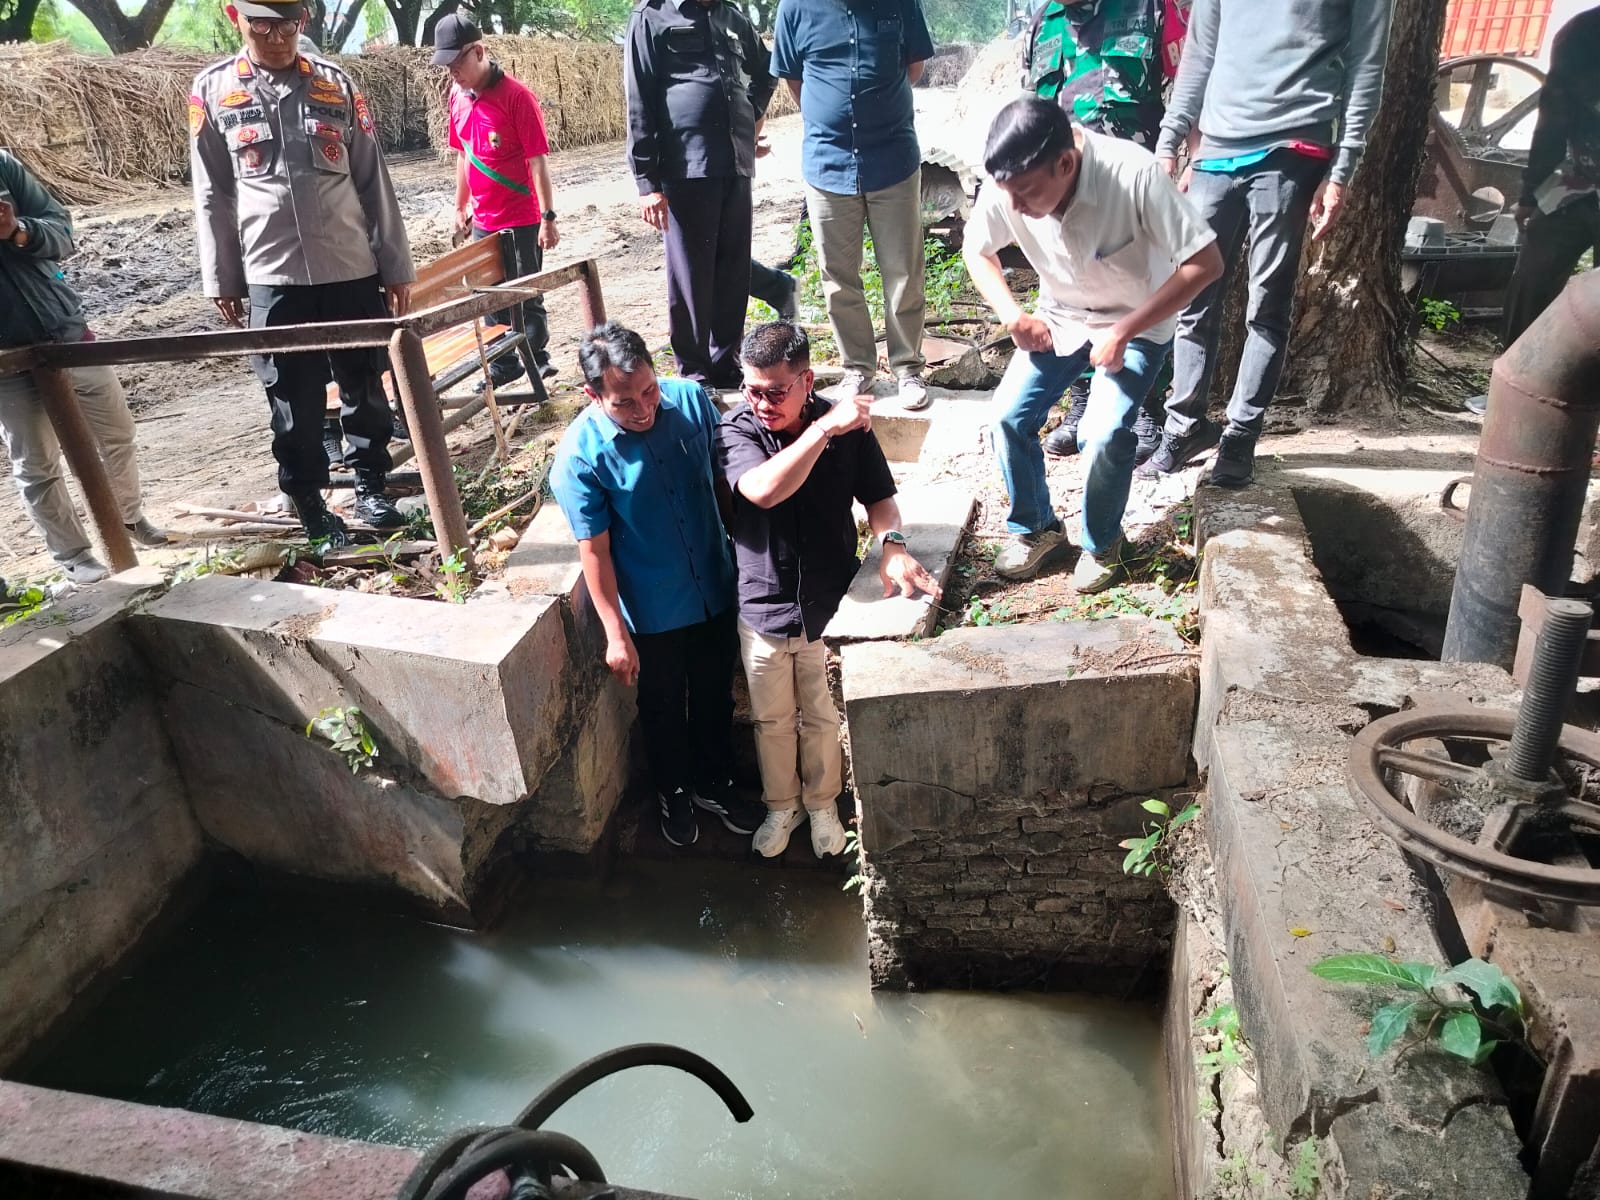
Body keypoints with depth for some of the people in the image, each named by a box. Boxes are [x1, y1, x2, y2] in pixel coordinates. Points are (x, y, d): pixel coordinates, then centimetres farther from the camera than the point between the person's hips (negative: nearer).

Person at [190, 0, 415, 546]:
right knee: (294, 401, 5)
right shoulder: (212, 90, 3)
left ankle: (370, 486, 26)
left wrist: (395, 264, 3)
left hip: (352, 268, 1)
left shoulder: (335, 83, 5)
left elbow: (373, 180, 5)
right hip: (272, 276, -1)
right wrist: (220, 278, 5)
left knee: (364, 387, 10)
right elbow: (212, 195, 6)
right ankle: (310, 506, 17)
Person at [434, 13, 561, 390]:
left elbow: (538, 159, -15)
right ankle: (503, 367, 24)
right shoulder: (458, 97, 6)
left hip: (521, 220, -7)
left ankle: (536, 362, 16)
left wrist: (547, 217, -18)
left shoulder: (516, 96, -14)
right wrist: (461, 205, 18)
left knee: (526, 297, 2)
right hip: (482, 220, 7)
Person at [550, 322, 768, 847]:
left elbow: (728, 473, 1)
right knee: (663, 710, 21)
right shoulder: (579, 456, -23)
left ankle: (714, 784, 49)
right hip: (651, 615, -3)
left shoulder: (691, 398, -14)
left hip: (716, 592, 3)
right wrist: (617, 634, -12)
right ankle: (674, 793, 48)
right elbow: (594, 551, -16)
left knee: (714, 698, 23)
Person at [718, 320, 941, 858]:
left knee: (822, 718, 19)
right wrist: (823, 429, -41)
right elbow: (763, 489, -36)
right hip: (763, 608, 0)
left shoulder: (848, 425, -12)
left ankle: (822, 803, 44)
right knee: (771, 720, 19)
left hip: (829, 606, 0)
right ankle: (782, 804, 44)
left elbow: (878, 497, -5)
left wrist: (892, 544, -26)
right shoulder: (736, 431, -16)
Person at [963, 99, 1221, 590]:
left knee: (1105, 434, -22)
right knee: (1009, 418, -11)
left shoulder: (1134, 175, -34)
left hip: (1138, 322, -4)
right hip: (1059, 318, 4)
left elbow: (1205, 262, -28)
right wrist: (1012, 315, -16)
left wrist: (1123, 331, -30)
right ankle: (1035, 526, 14)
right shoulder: (1008, 185, -22)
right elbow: (977, 250, -1)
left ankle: (1102, 544, 6)